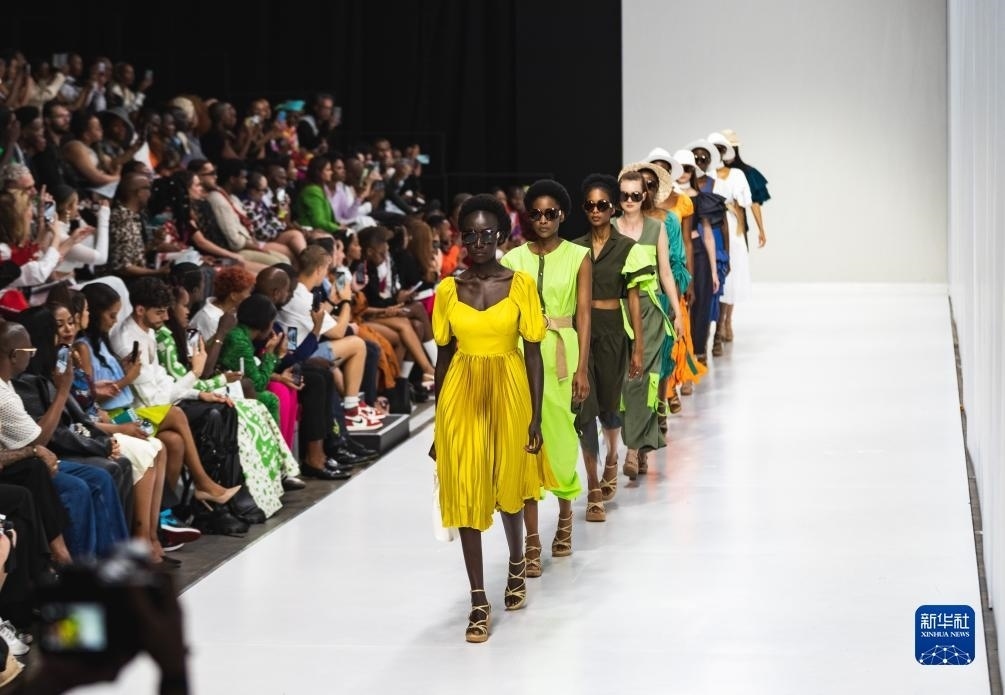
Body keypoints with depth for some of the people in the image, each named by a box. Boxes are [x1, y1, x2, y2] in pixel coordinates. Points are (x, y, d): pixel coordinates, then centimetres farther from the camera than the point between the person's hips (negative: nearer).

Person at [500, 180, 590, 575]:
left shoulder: (578, 257, 2)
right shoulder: (513, 259, 5)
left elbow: (583, 314, -2)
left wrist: (581, 368, -8)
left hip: (561, 353, -1)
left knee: (559, 437, 3)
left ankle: (565, 510, 34)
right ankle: (532, 540, 4)